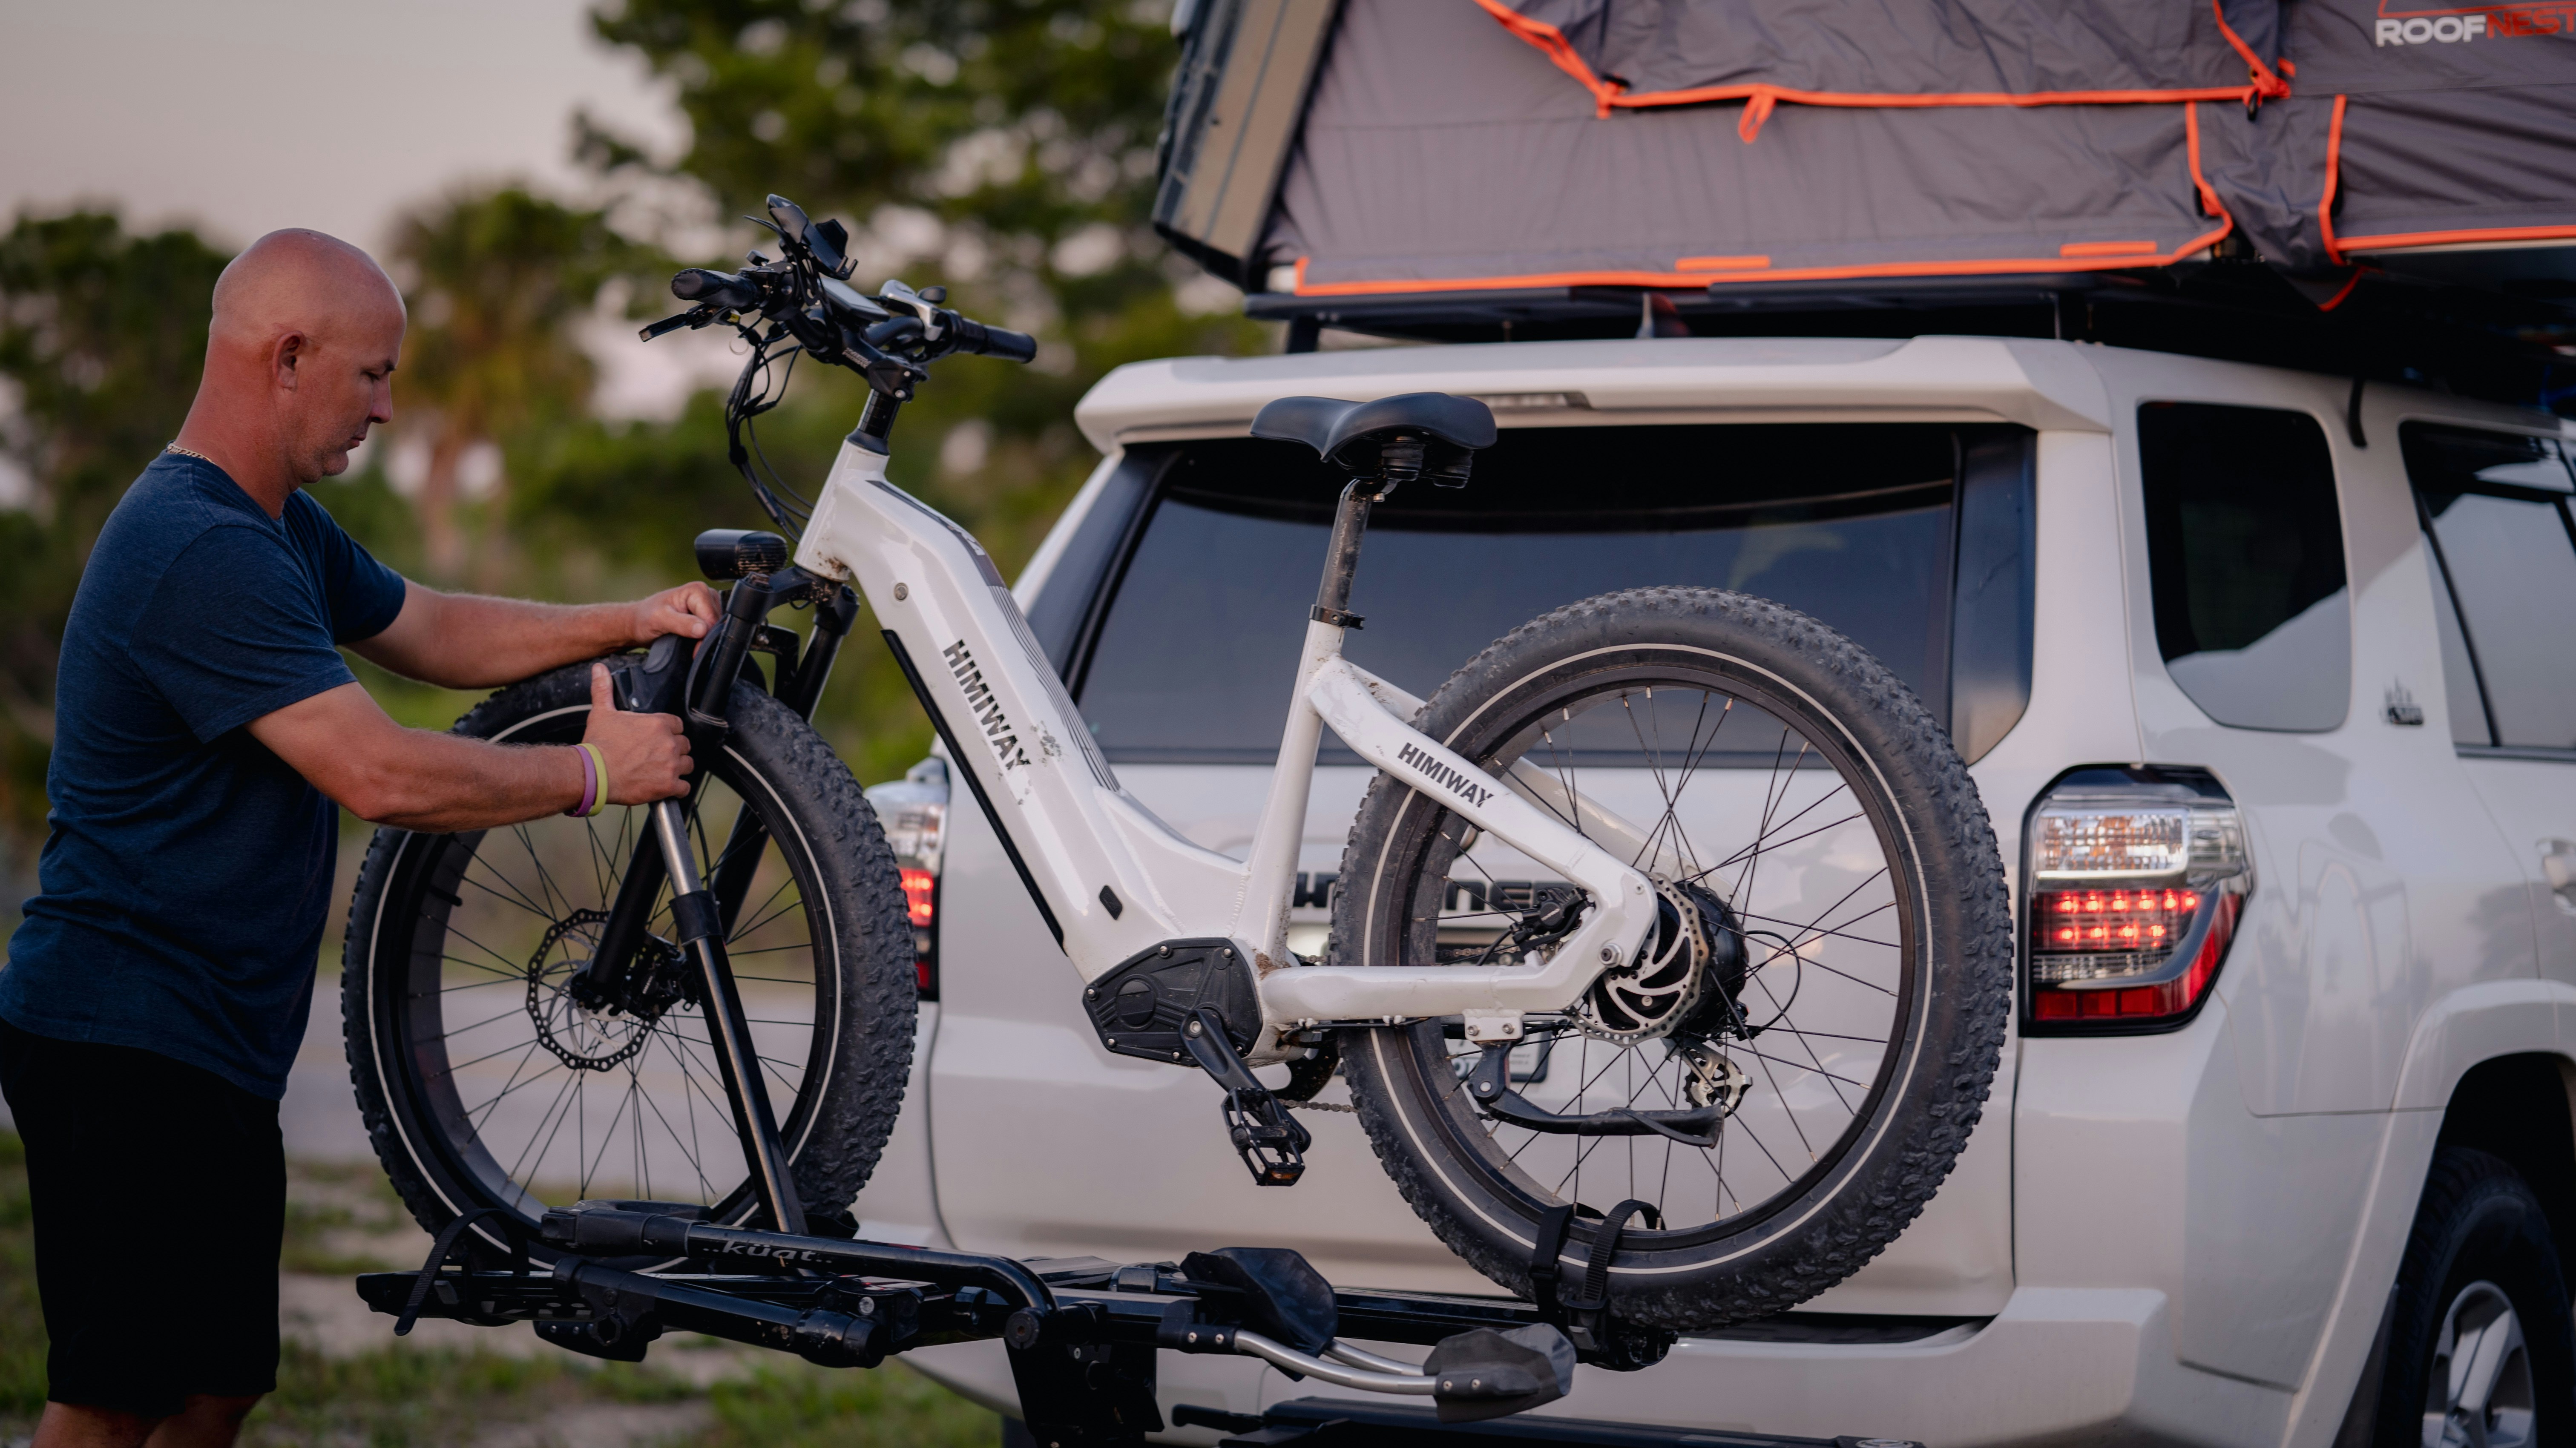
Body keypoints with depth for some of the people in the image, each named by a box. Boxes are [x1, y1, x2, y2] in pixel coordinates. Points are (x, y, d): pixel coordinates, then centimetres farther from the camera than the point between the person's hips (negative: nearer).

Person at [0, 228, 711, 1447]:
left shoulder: (278, 525, 13)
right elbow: (382, 775, -26)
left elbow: (428, 630, 26)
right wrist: (594, 773, -14)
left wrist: (623, 624, 12)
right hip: (127, 1041, -11)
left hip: (213, 1050, 11)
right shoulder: (204, 553, -21)